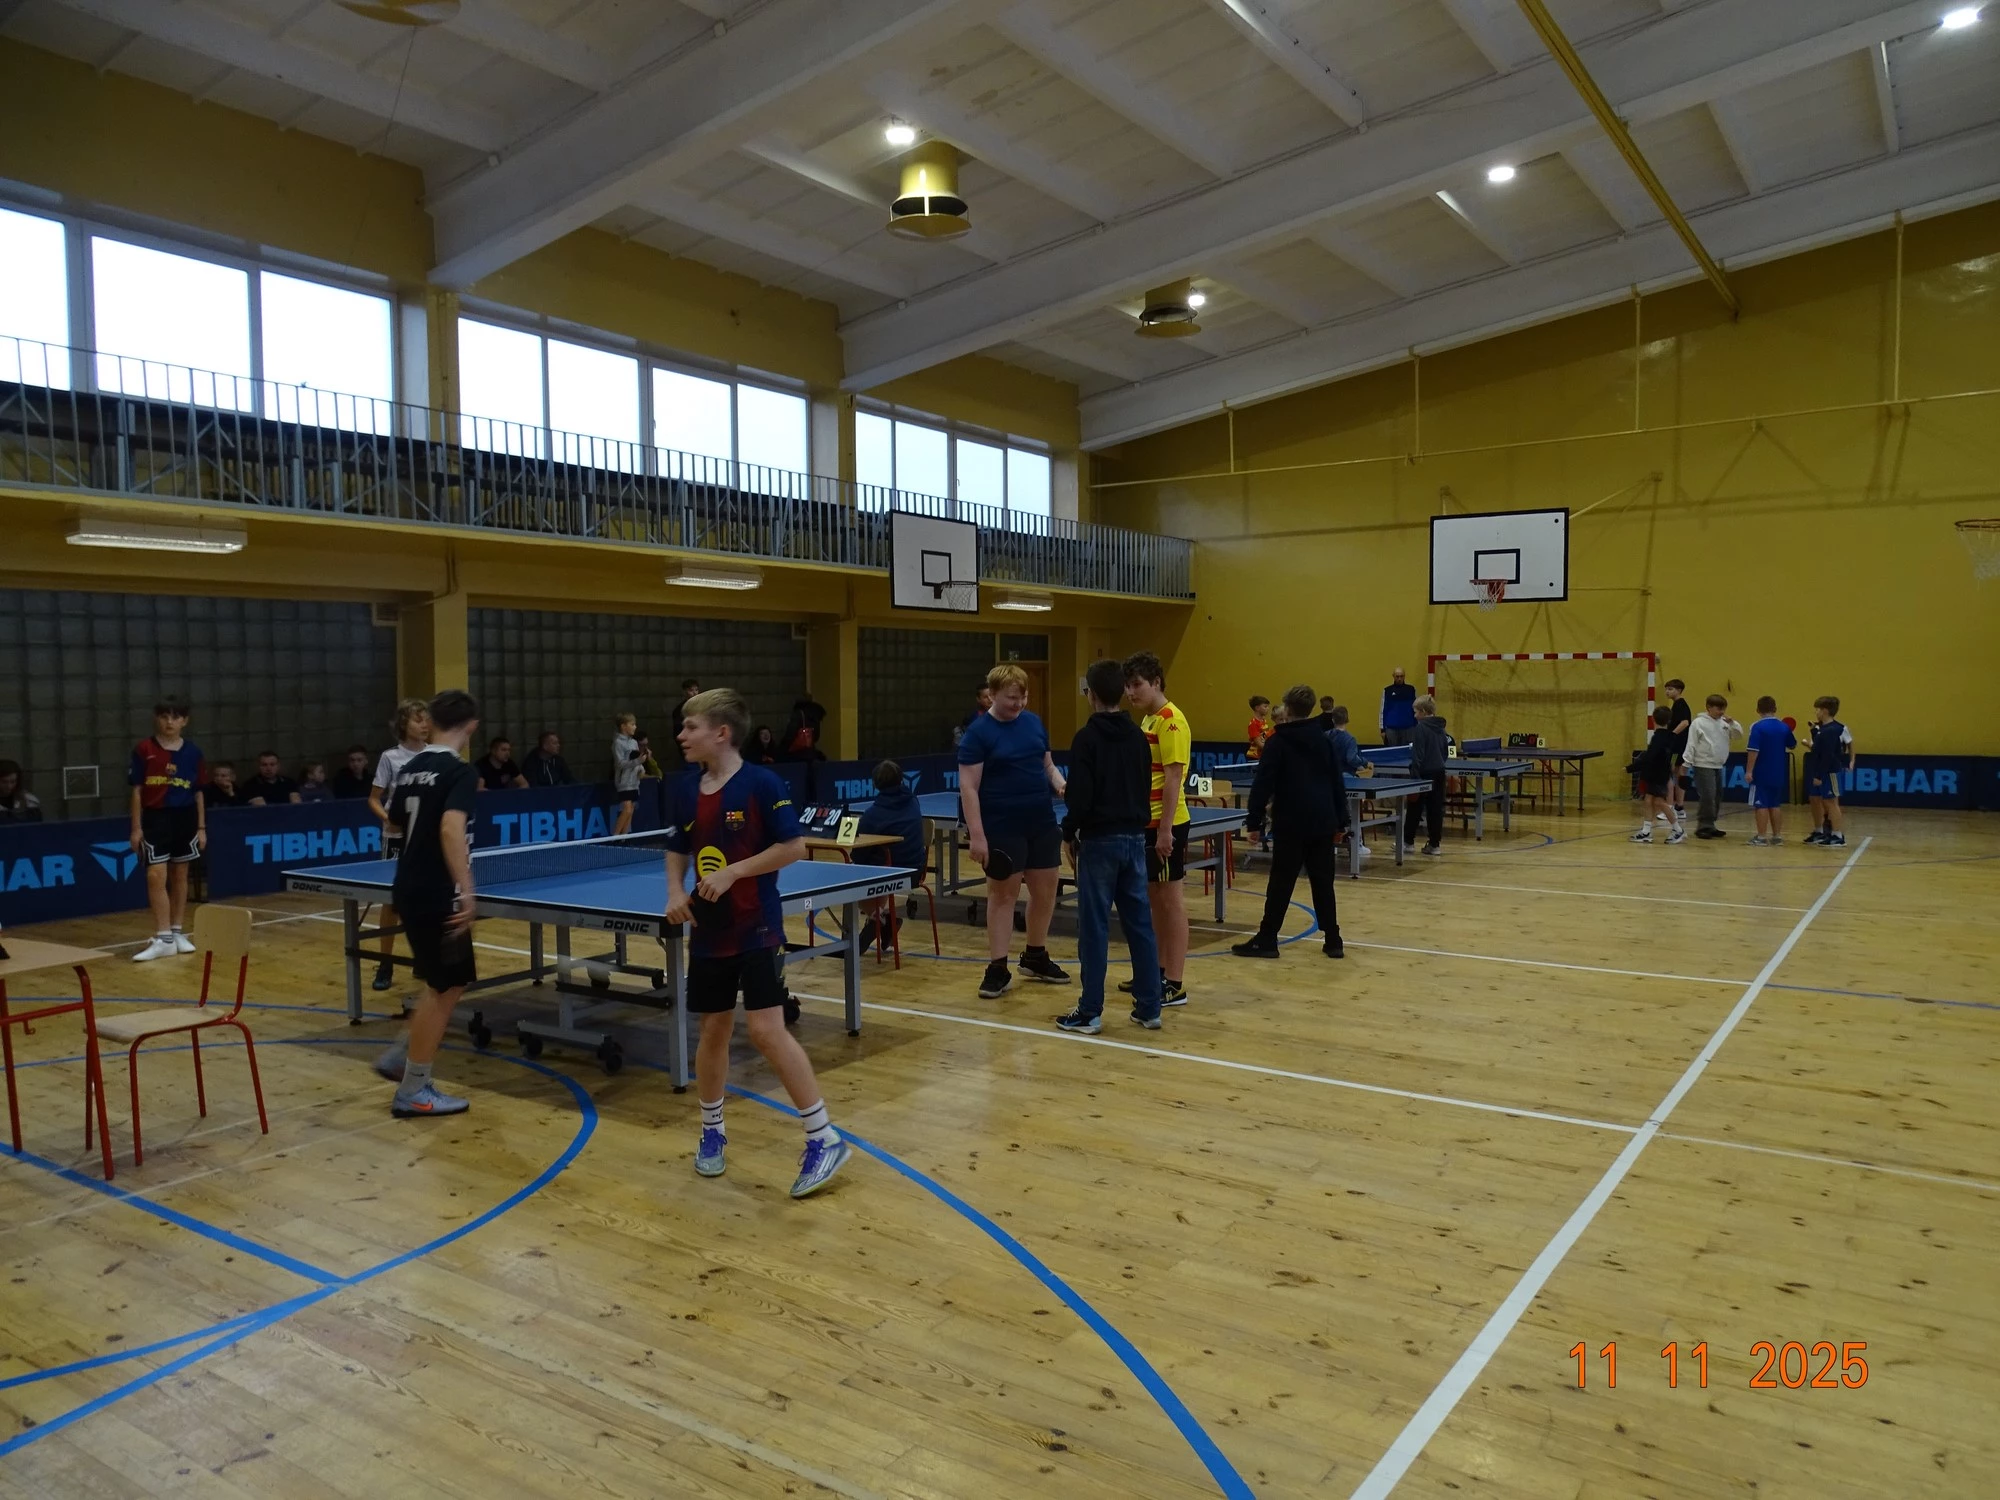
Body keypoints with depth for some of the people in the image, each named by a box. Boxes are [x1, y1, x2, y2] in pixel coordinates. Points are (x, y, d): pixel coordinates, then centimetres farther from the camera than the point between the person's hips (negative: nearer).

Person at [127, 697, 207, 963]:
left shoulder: (193, 752, 3)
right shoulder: (144, 749, -3)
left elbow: (198, 793, 8)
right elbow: (137, 791, 0)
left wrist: (202, 827, 6)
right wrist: (136, 827, -3)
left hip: (185, 818, 2)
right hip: (155, 819, -2)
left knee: (179, 876, 11)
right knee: (156, 877, -9)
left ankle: (178, 933, 21)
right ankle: (163, 939, -5)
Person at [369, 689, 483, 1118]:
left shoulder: (407, 768, 9)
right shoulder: (460, 772, -16)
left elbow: (394, 826, 22)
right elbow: (451, 830, -31)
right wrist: (467, 891, -33)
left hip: (409, 891, 8)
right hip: (439, 896, -8)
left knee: (444, 982, 22)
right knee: (444, 988, 3)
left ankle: (399, 1057, 25)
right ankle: (413, 1092, 10)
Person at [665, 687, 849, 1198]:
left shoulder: (762, 783, -13)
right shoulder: (683, 788, 5)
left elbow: (794, 847, -13)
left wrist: (734, 872, -19)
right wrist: (675, 891, -2)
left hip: (758, 929, -6)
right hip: (709, 932, 6)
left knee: (767, 1031, -11)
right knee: (712, 1031, 13)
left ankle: (824, 1139, -1)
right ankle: (711, 1131, 33)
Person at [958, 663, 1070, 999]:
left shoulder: (1034, 722, 7)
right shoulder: (978, 732, -10)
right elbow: (968, 787, -13)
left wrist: (1061, 785, -4)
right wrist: (977, 835, -19)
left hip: (1042, 822, 6)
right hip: (1003, 827, -6)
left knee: (1045, 891, 11)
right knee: (1002, 894, 1)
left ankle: (1036, 958, 28)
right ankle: (997, 969, 9)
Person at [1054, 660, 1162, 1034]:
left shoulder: (1087, 738, -12)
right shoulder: (1138, 736, 8)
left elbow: (1080, 797, -15)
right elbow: (1146, 789, 14)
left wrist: (1069, 835, -1)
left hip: (1100, 841, -6)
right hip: (1134, 838, 6)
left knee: (1094, 927, 0)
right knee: (1140, 923, 9)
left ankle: (1089, 1013, 6)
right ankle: (1149, 1008, 14)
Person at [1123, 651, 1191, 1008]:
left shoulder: (1170, 721, -14)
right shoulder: (1148, 720, 13)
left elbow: (1173, 779, -18)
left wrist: (1165, 829, -21)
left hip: (1166, 825, -9)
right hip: (1148, 823, 9)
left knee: (1170, 899, -3)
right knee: (1155, 899, 14)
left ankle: (1175, 985, 4)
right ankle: (1160, 972, 25)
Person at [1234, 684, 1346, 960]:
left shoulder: (1278, 742, -6)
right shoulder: (1324, 739, 9)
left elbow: (1263, 784, -10)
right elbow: (1337, 783, 12)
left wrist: (1254, 820, -6)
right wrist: (1340, 821, 16)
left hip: (1291, 824, -5)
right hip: (1323, 822, 5)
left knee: (1281, 884, -1)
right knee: (1323, 883, 9)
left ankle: (1266, 940, 3)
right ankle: (1333, 942, 10)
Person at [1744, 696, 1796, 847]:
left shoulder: (1757, 727, -14)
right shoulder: (1783, 727, 3)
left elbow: (1754, 751, -20)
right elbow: (1792, 746, 17)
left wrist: (1748, 771, -17)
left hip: (1761, 774, -5)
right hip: (1778, 774, 5)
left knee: (1761, 805, -1)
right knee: (1776, 805, 13)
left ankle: (1761, 837, 1)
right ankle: (1777, 836, 17)